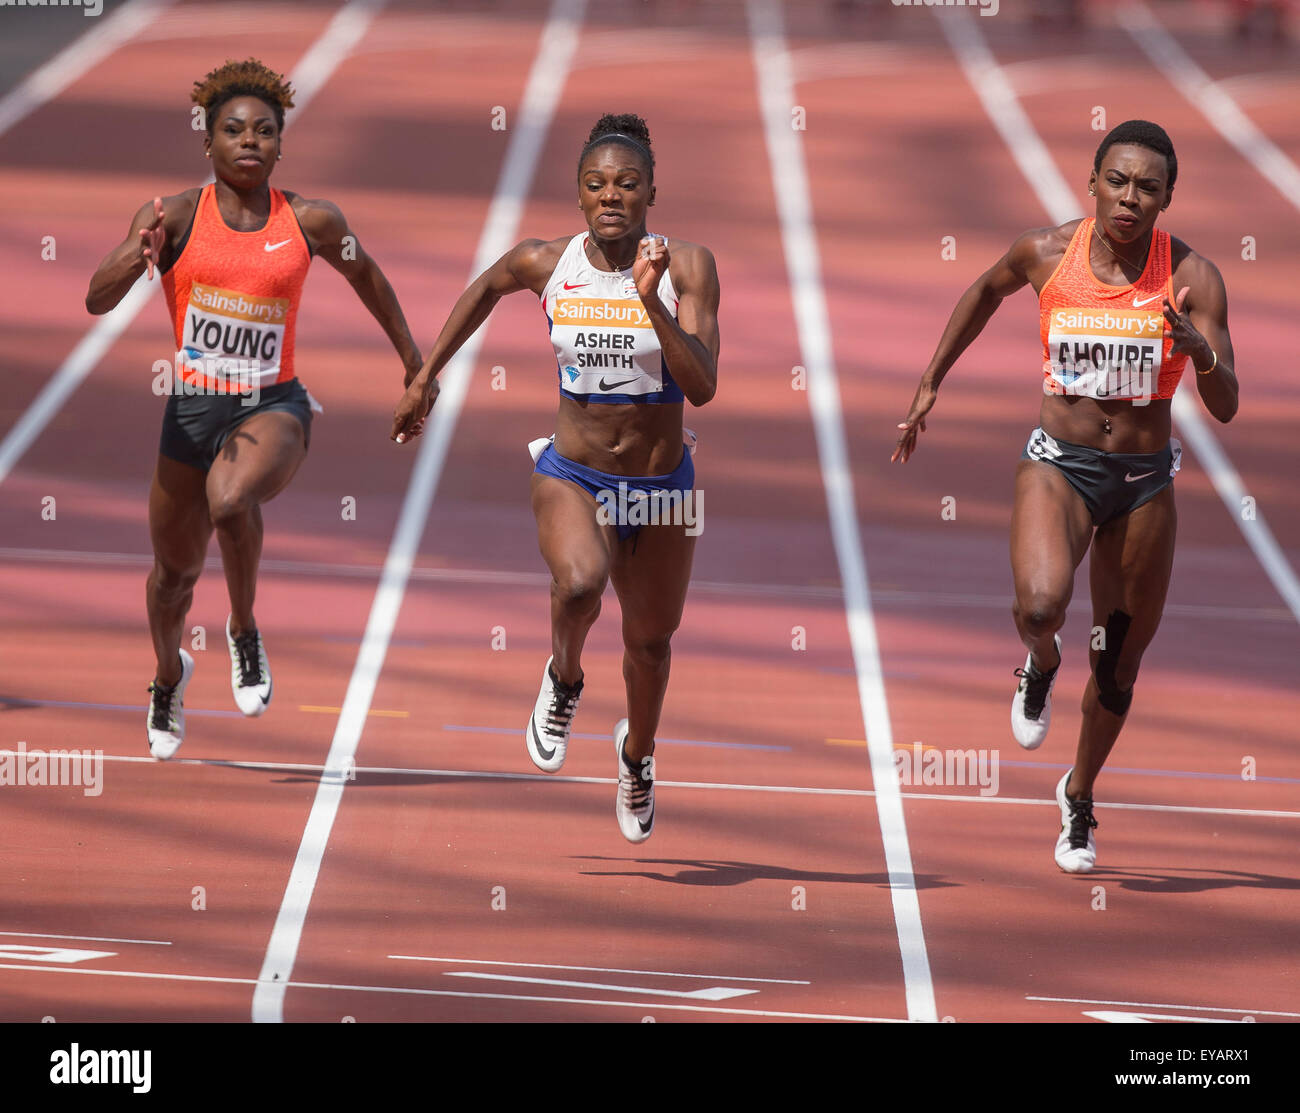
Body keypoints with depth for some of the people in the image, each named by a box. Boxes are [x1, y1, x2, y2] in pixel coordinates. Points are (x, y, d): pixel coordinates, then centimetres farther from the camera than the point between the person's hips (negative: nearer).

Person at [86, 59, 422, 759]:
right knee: (176, 569, 16)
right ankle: (169, 675, 50)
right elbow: (97, 300, -15)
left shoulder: (310, 222, -1)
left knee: (230, 497, -35)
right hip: (191, 407, 1)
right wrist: (138, 257, -36)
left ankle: (245, 629, -8)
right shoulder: (173, 217, -6)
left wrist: (411, 359, 27)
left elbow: (364, 275, 20)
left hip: (274, 406, -1)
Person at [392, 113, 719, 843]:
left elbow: (702, 387, -21)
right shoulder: (546, 264, -8)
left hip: (662, 485, 1)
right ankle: (565, 680, 2)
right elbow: (485, 289, 16)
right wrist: (427, 375, 18)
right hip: (572, 475, -1)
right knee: (579, 583, -32)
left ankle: (637, 753, 49)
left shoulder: (687, 268, -13)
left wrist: (651, 301, -31)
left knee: (650, 640, 16)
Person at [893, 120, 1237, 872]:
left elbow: (1226, 408, -15)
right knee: (1041, 604, -31)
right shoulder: (1047, 255, -9)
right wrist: (931, 382, 18)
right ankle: (1041, 663, 7)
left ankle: (1080, 797, 40)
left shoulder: (1191, 277, -12)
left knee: (1119, 667, 12)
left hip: (1146, 482, 1)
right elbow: (988, 289, 16)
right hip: (1059, 466, -1)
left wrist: (1200, 351, -35)